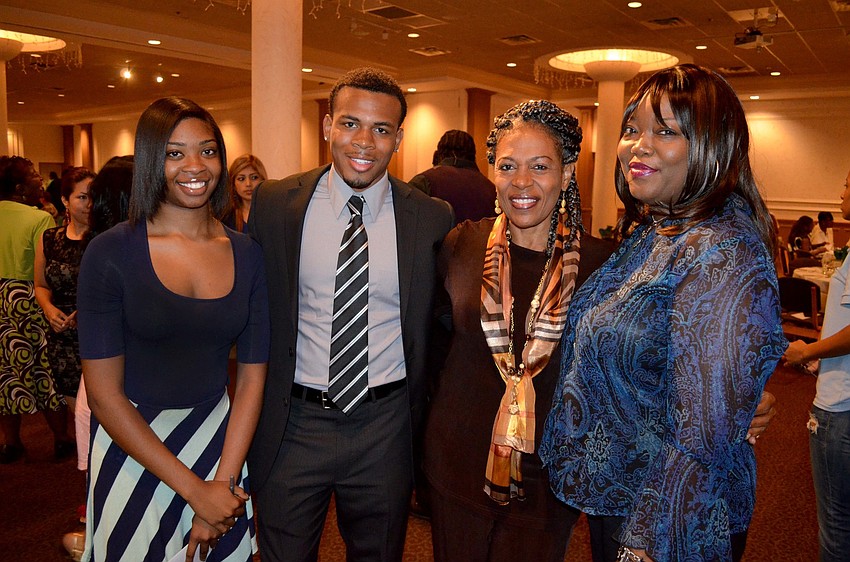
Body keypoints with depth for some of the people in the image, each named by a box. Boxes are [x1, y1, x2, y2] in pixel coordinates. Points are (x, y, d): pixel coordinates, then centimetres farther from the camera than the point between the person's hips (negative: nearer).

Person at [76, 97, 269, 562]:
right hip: (131, 450, -2)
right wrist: (195, 490, -14)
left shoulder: (246, 254, -3)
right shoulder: (110, 253, -12)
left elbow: (251, 376, -1)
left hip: (220, 445, 3)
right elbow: (104, 394, -13)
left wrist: (224, 481, -10)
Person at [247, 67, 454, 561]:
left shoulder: (432, 218, -6)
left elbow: (439, 321, 3)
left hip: (386, 427, 0)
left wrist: (419, 413, 3)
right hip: (293, 424, 0)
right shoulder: (275, 204, -4)